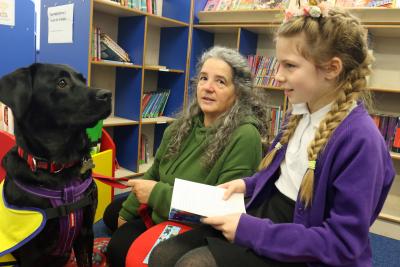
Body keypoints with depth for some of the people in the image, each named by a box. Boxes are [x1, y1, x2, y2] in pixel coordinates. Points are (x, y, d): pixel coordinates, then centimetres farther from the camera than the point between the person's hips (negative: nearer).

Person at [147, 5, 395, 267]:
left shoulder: (361, 139, -21)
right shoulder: (300, 114, 6)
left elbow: (343, 243, -21)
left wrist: (252, 232, -23)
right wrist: (247, 184, 4)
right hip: (264, 215, 7)